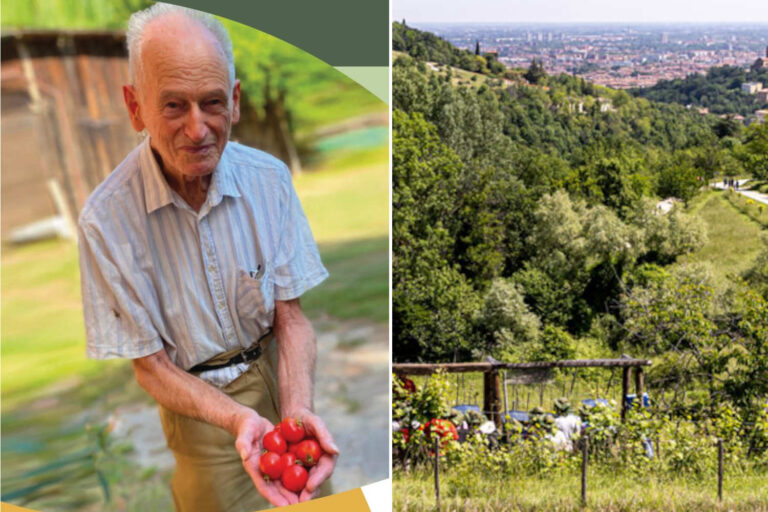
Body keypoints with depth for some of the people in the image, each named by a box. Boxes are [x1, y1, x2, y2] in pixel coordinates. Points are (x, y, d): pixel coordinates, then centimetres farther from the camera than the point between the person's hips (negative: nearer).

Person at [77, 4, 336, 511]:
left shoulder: (269, 178, -15)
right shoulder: (106, 220, -23)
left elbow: (290, 314, -12)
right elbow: (149, 365, -15)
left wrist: (297, 410, -30)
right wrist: (238, 419, -32)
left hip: (276, 372, 3)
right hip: (194, 398, -3)